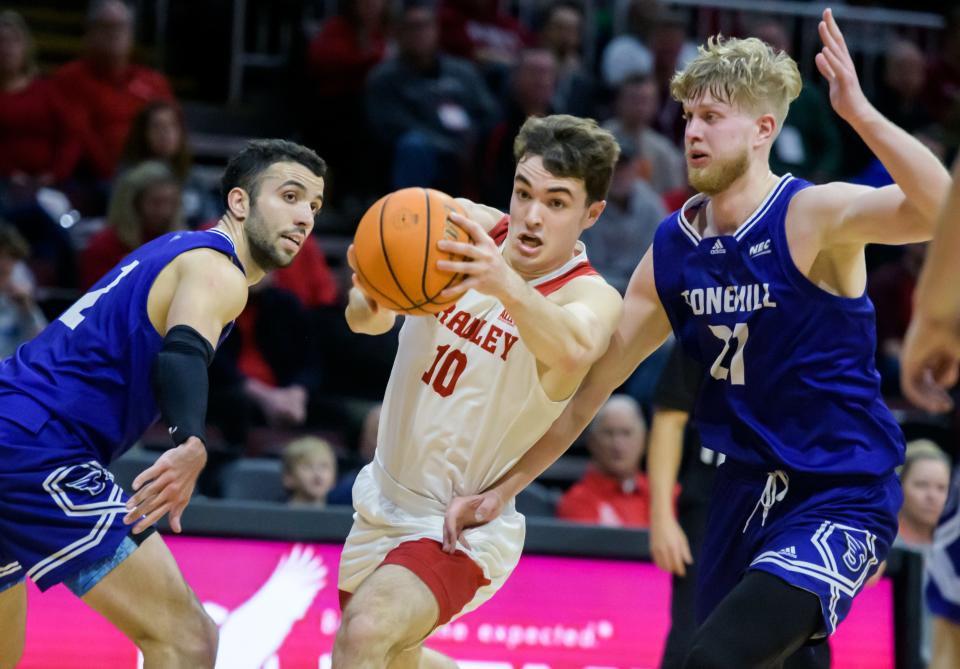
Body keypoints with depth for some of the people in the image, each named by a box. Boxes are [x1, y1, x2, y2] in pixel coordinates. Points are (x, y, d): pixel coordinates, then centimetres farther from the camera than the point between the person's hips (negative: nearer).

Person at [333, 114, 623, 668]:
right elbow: (366, 320, -19)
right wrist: (373, 302, -44)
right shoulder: (468, 226, -9)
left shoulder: (591, 297, -21)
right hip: (385, 499, 6)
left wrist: (506, 284, -65)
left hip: (461, 530, -6)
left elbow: (574, 349, -46)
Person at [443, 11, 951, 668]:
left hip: (841, 497, -7)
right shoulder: (673, 249, 5)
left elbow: (939, 210, -33)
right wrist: (503, 489, 11)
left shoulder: (813, 216, -14)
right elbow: (590, 385, 13)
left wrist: (860, 113, -42)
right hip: (747, 490, 7)